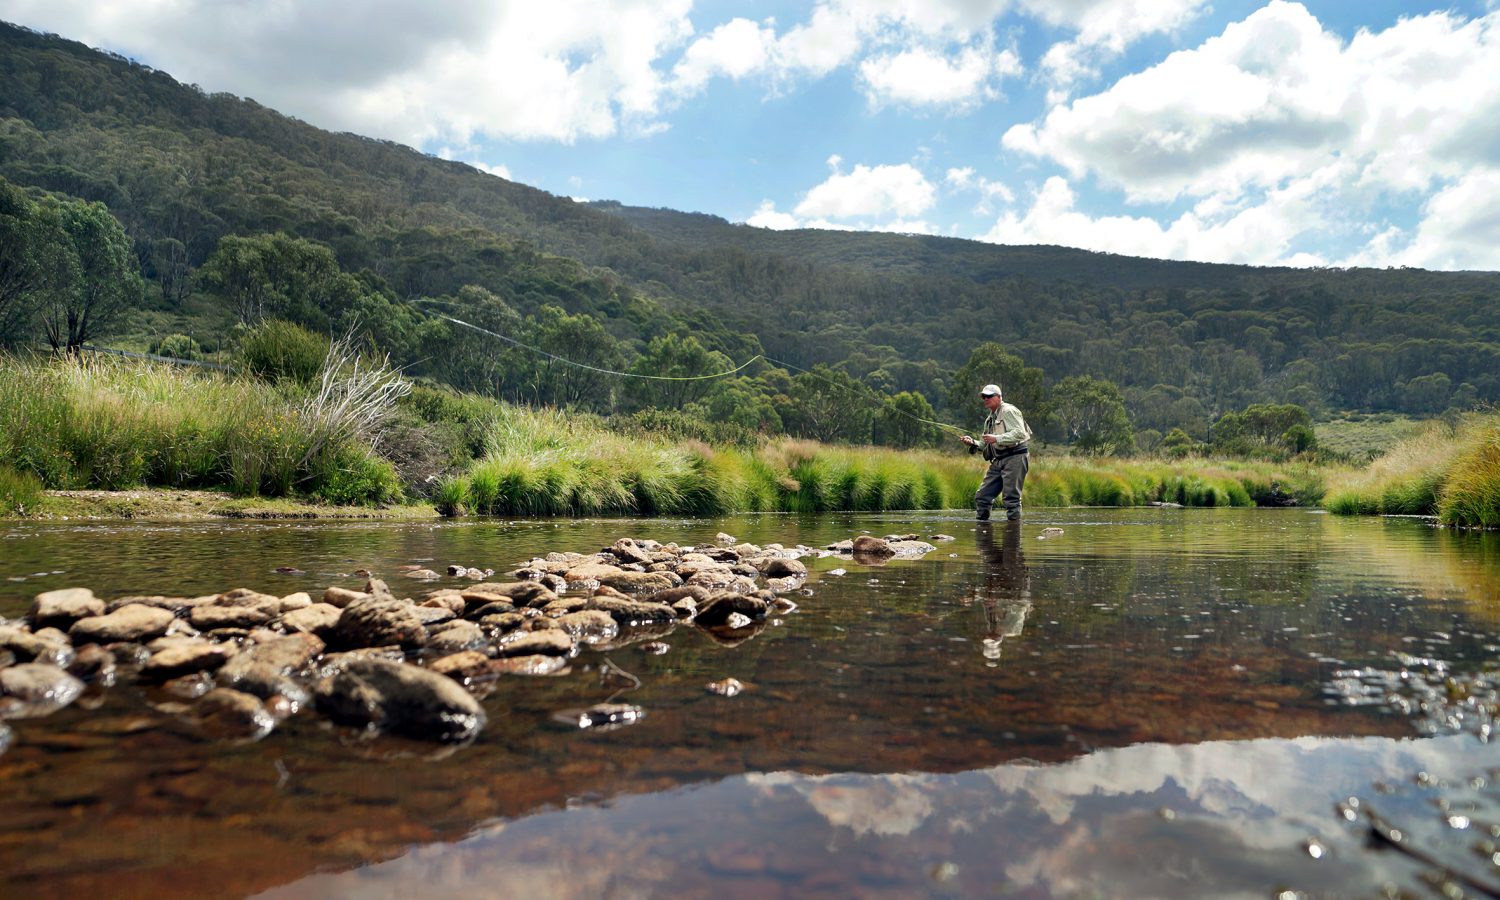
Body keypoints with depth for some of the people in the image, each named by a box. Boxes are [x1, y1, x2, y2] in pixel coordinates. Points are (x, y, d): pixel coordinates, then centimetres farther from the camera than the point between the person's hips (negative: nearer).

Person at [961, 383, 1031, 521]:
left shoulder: (1008, 411, -5)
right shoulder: (990, 419, 22)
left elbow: (1020, 433, -19)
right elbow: (986, 446, 25)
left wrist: (997, 439, -22)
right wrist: (973, 443, 6)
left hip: (1014, 458, -9)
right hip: (998, 461, 9)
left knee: (1011, 497, -11)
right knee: (982, 496, 6)